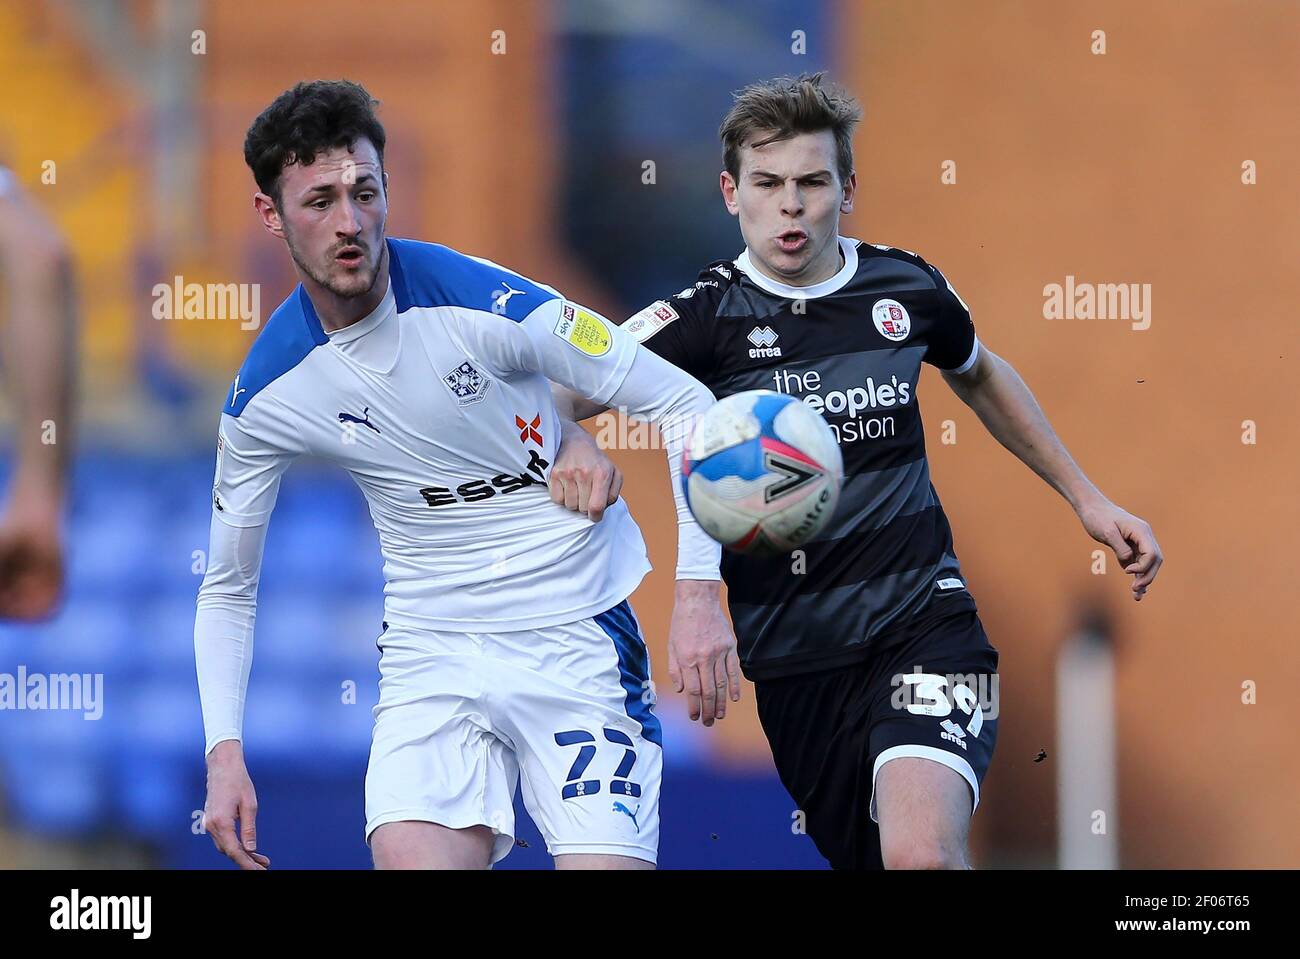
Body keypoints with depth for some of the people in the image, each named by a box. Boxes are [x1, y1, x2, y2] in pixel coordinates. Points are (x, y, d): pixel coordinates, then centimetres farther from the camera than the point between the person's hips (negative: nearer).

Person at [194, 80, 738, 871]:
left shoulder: (478, 300, -16)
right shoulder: (266, 398, -4)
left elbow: (683, 402, -11)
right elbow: (227, 589, 10)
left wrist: (699, 591, -20)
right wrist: (225, 751, -2)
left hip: (578, 640, -2)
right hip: (432, 650, 2)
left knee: (606, 864, -16)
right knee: (411, 859, -20)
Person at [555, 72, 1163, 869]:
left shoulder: (906, 288, 1)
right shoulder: (705, 318, -7)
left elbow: (980, 376, 24)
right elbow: (564, 390, -22)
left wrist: (1086, 498, 26)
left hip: (922, 622, -1)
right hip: (792, 657, 1)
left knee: (922, 852, -27)